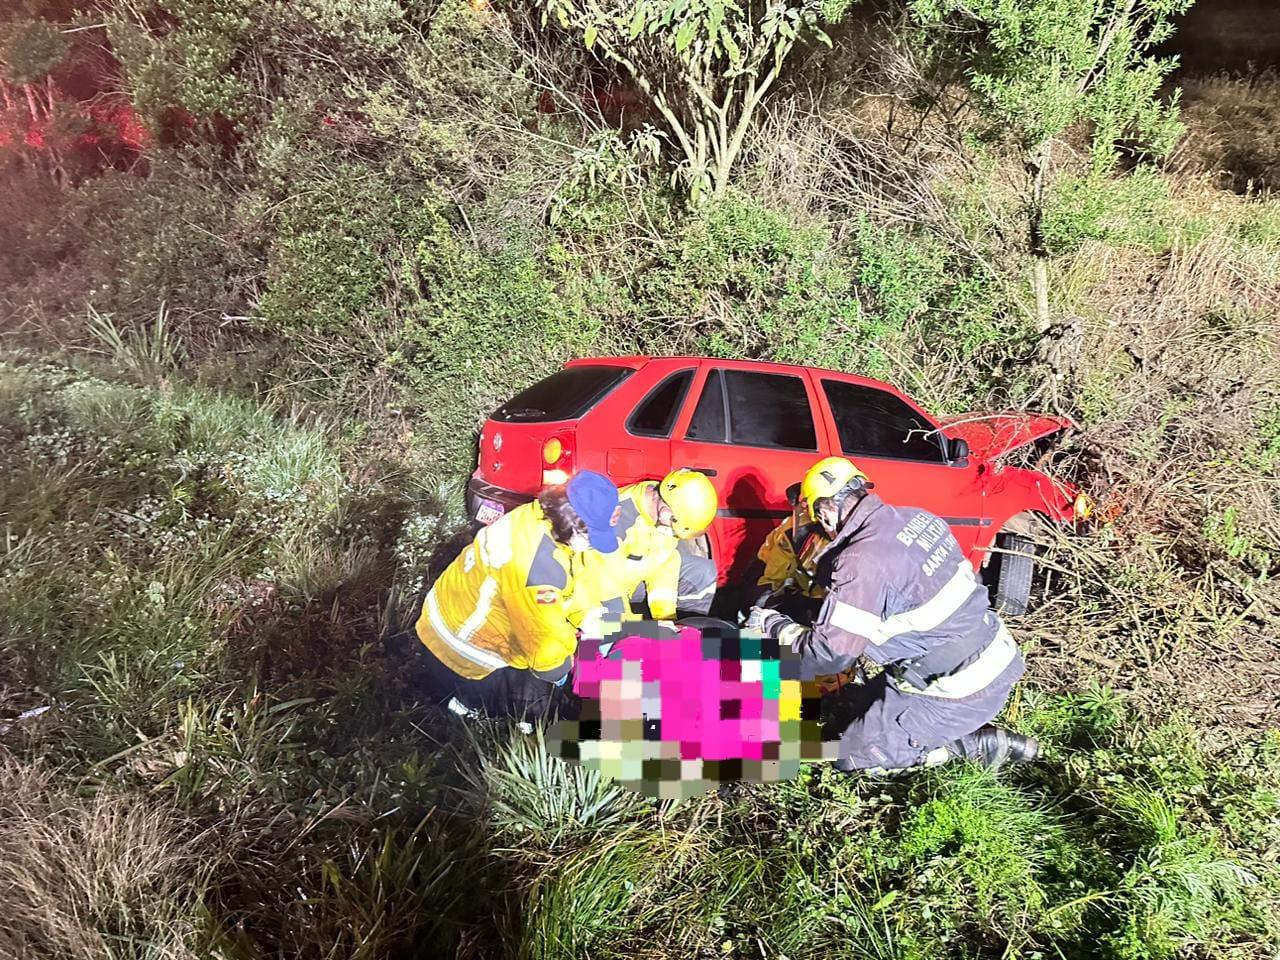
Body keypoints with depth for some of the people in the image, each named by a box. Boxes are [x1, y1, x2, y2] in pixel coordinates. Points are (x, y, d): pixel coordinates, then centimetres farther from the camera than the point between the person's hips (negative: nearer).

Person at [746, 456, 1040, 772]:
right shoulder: (918, 518, 0)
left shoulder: (862, 564, -24)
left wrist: (772, 623, -1)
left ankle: (973, 744, 3)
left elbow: (825, 657, -17)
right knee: (867, 704, 25)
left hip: (961, 689, -8)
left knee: (851, 755, 5)